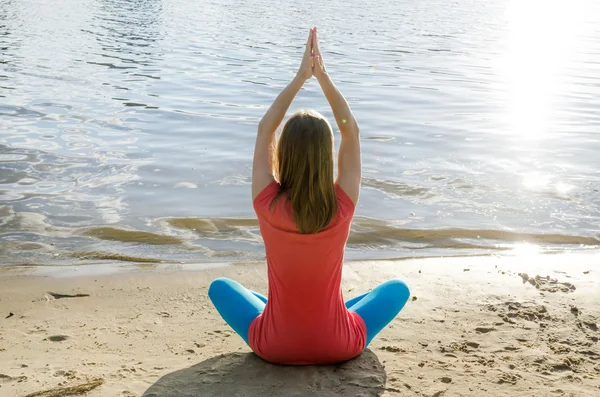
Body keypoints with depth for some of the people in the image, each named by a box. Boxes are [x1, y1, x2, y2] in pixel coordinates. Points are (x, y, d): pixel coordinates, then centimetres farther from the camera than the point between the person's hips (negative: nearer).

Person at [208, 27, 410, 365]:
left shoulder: (268, 206, -21)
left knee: (220, 286, 25)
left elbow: (265, 130, -7)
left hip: (275, 346, 0)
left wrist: (301, 76, -5)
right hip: (338, 346, 0)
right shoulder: (342, 207, -20)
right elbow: (351, 131, -6)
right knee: (398, 288, 22)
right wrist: (322, 75, -5)